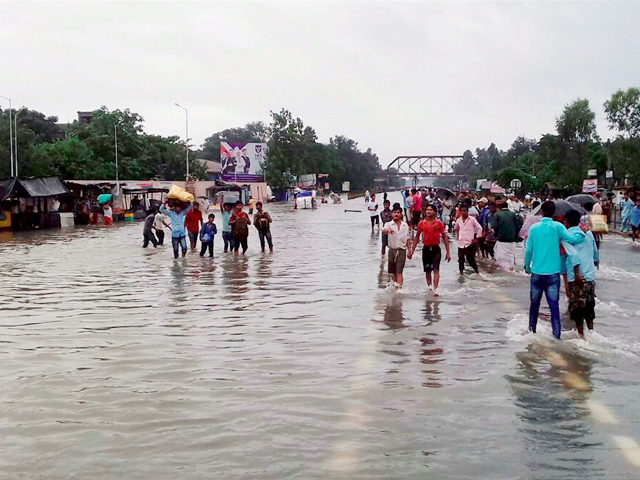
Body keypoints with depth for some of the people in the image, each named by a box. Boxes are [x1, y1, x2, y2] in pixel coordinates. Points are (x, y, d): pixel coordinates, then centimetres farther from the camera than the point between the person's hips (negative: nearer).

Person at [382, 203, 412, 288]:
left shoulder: (405, 225, 5)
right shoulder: (388, 224, -2)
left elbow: (408, 239, 11)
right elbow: (383, 231, -25)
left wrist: (409, 250, 5)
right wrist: (387, 230, -48)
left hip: (402, 250, -1)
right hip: (392, 250, 1)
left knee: (399, 272, -8)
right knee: (392, 272, 11)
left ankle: (399, 288, -14)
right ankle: (396, 285, 32)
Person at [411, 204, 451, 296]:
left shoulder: (439, 223, -3)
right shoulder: (421, 223, 5)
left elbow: (444, 237, 1)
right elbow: (417, 237, 14)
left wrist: (448, 252, -3)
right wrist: (412, 250, 9)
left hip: (436, 248, -3)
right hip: (426, 249, 3)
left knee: (436, 269, -12)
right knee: (427, 270, 11)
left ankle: (435, 290, -17)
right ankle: (429, 286, 29)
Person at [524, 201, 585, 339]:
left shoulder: (533, 228, -1)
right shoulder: (557, 227, -7)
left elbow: (528, 250, 2)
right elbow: (572, 239, -18)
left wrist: (527, 266, 16)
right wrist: (582, 233, 1)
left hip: (537, 272, 2)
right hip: (553, 273, -2)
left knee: (534, 303, 17)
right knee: (554, 305, -1)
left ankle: (532, 330, 30)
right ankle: (556, 335, -5)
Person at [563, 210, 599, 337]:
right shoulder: (588, 233, 9)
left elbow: (573, 254, -21)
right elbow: (595, 253, 18)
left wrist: (577, 273, -22)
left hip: (578, 277, -5)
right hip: (591, 275, 5)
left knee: (577, 305, 4)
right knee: (589, 304, 17)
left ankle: (581, 333, 8)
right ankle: (591, 330, 22)